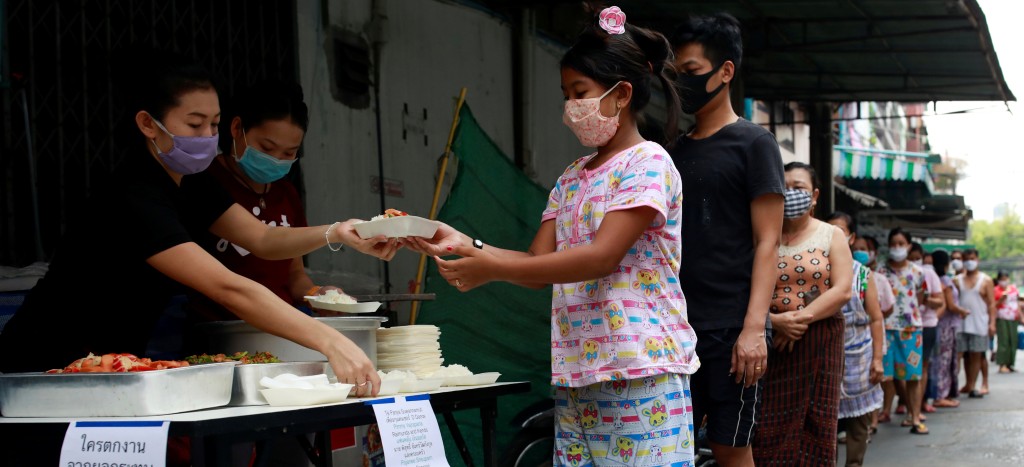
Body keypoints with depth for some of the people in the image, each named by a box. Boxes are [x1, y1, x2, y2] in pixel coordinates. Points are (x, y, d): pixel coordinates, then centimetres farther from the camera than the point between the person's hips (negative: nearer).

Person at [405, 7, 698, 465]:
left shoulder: (648, 163, -7)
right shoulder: (571, 178, 17)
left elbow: (602, 256, -18)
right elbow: (538, 265, 12)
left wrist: (493, 269, -19)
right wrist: (464, 244, -2)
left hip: (640, 372, -7)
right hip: (576, 375, 7)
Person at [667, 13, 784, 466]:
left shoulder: (753, 143, -2)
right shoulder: (676, 151, 15)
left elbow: (767, 242, -7)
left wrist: (754, 327, -17)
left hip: (729, 328, -6)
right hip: (676, 326, 6)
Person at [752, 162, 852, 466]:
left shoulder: (831, 236, 7)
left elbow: (842, 290, -4)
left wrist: (801, 318, -15)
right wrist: (774, 320, -18)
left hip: (820, 342, 0)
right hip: (772, 342, 0)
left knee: (814, 426, 2)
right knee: (770, 428, -5)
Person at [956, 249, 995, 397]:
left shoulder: (986, 280, 4)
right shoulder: (958, 280, 9)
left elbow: (991, 303, 1)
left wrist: (992, 322, -7)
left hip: (979, 322, -2)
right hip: (962, 322, 2)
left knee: (976, 355, -3)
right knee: (966, 355, 6)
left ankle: (972, 386, -3)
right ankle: (969, 384, 14)